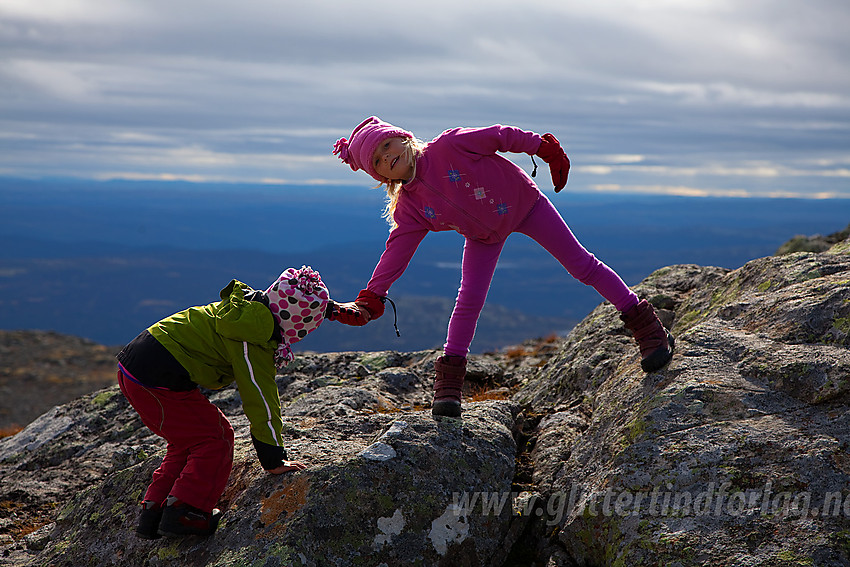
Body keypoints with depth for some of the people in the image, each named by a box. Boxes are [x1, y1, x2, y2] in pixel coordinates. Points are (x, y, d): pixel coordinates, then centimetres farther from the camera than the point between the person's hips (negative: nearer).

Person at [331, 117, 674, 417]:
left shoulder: (450, 145, -28)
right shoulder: (408, 208, -16)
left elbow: (501, 136, -19)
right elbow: (396, 252, -16)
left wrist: (546, 149, -14)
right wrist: (369, 299, -25)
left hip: (523, 202, -2)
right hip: (484, 236, 3)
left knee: (580, 264, -1)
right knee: (469, 300, -9)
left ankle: (643, 323, 8)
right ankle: (448, 379, 3)